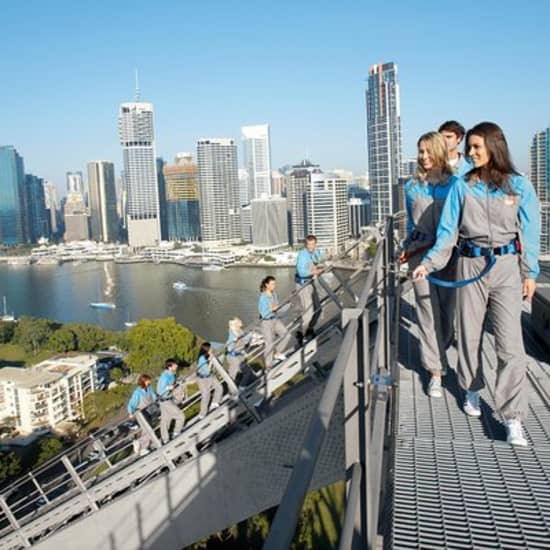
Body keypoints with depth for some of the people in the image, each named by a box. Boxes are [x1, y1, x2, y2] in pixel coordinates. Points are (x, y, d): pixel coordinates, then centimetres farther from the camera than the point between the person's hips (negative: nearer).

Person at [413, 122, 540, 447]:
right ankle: (472, 390, 34)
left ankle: (513, 418, 0)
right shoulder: (462, 186, 4)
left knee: (510, 343, -6)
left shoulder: (519, 185, 2)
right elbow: (448, 231, 4)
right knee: (470, 334, 11)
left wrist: (530, 273, 3)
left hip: (508, 266, -1)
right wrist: (429, 263, -6)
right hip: (471, 265, 2)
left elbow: (530, 232, 5)